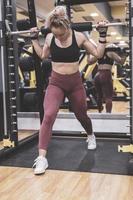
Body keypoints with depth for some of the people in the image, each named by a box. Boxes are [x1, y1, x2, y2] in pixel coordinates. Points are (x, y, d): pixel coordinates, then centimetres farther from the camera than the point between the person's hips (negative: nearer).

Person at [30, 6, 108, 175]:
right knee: (48, 116, -20)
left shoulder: (79, 37, -8)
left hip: (75, 83, 0)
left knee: (81, 116, 17)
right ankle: (41, 158, -17)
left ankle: (91, 136, 52)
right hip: (55, 83, 0)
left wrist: (102, 35, -9)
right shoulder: (49, 38, -3)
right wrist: (34, 39, 9)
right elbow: (42, 56, 15)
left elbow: (98, 54, -2)